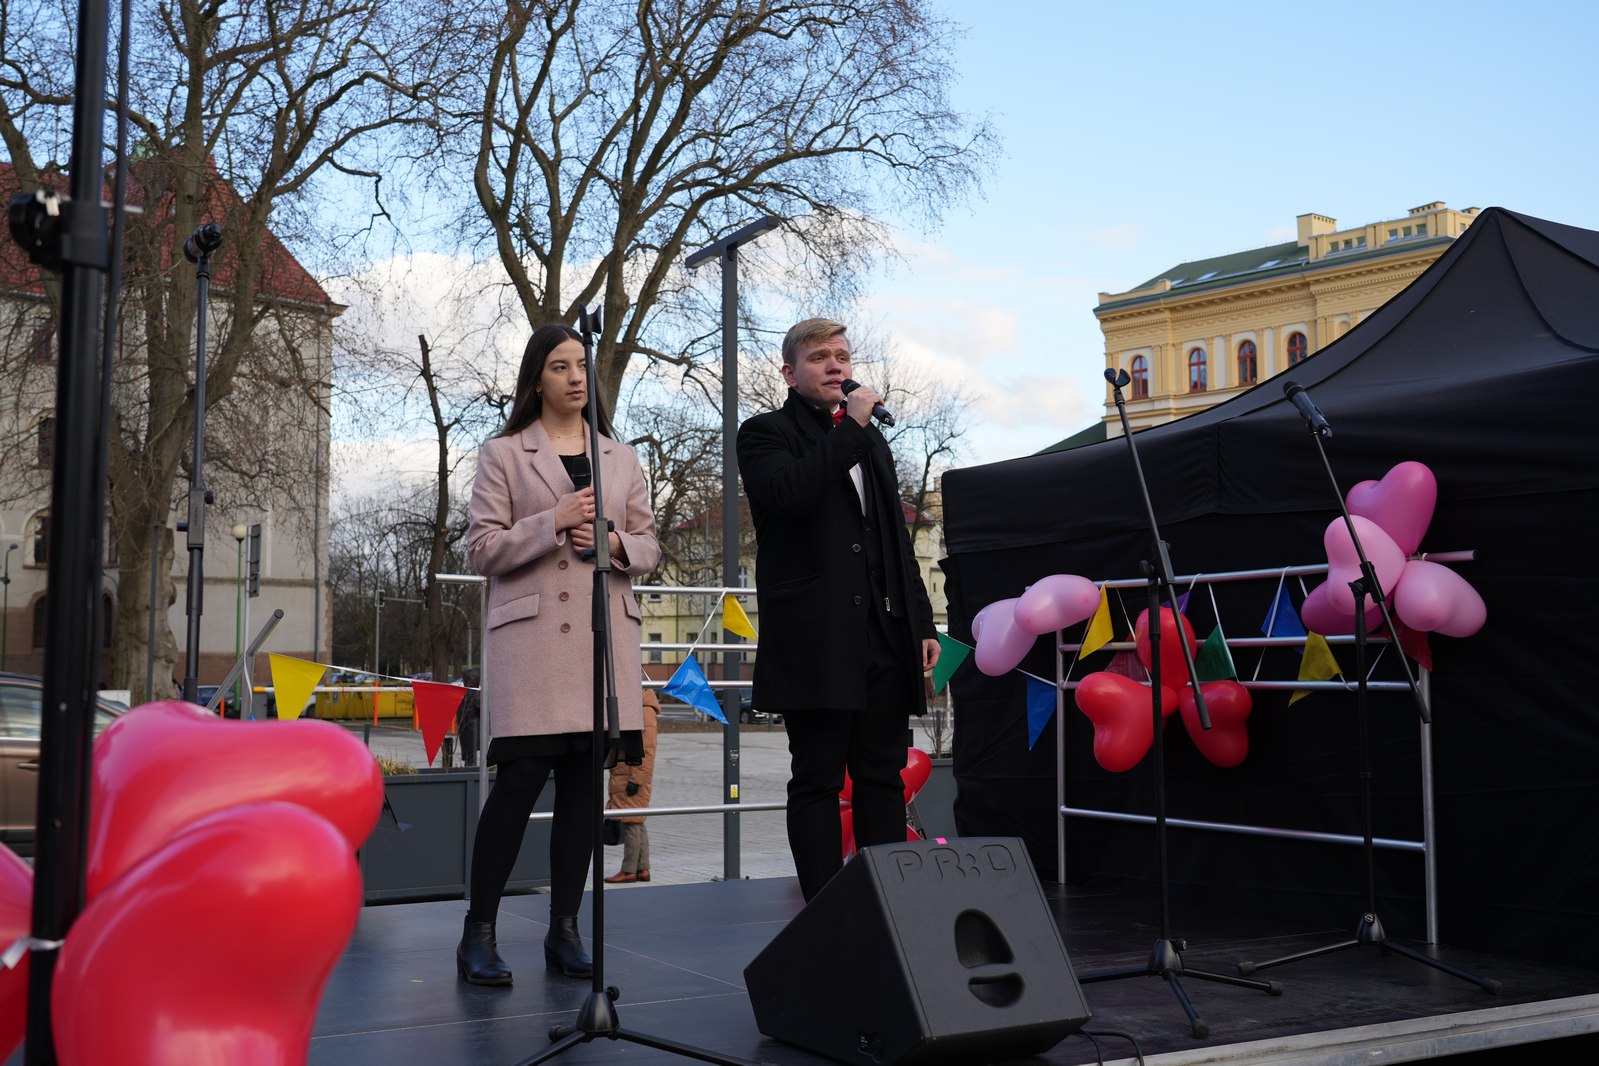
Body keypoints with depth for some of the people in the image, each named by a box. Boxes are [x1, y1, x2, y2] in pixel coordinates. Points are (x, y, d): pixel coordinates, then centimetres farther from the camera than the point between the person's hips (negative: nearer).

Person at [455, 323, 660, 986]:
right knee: (520, 778, -9)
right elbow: (483, 550, -2)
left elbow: (649, 547, 17)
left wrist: (615, 543, -5)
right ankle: (479, 932, 2)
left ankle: (564, 930, 14)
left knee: (584, 783, 4)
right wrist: (555, 522, -14)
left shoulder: (621, 457, 17)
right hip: (533, 638, -4)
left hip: (604, 638, 4)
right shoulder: (503, 455, 5)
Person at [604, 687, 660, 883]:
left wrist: (636, 779, -21)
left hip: (633, 778, -10)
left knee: (631, 823, -6)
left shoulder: (645, 712, -14)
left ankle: (629, 870, -2)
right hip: (622, 777, 10)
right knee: (636, 824, 12)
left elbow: (647, 750, -19)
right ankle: (642, 869, 16)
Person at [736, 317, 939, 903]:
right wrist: (852, 426, -13)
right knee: (817, 781, -1)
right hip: (816, 644, -6)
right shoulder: (765, 433, 2)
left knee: (883, 777, 8)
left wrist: (922, 623, 17)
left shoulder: (872, 441, 23)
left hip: (884, 640, 6)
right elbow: (789, 493, -21)